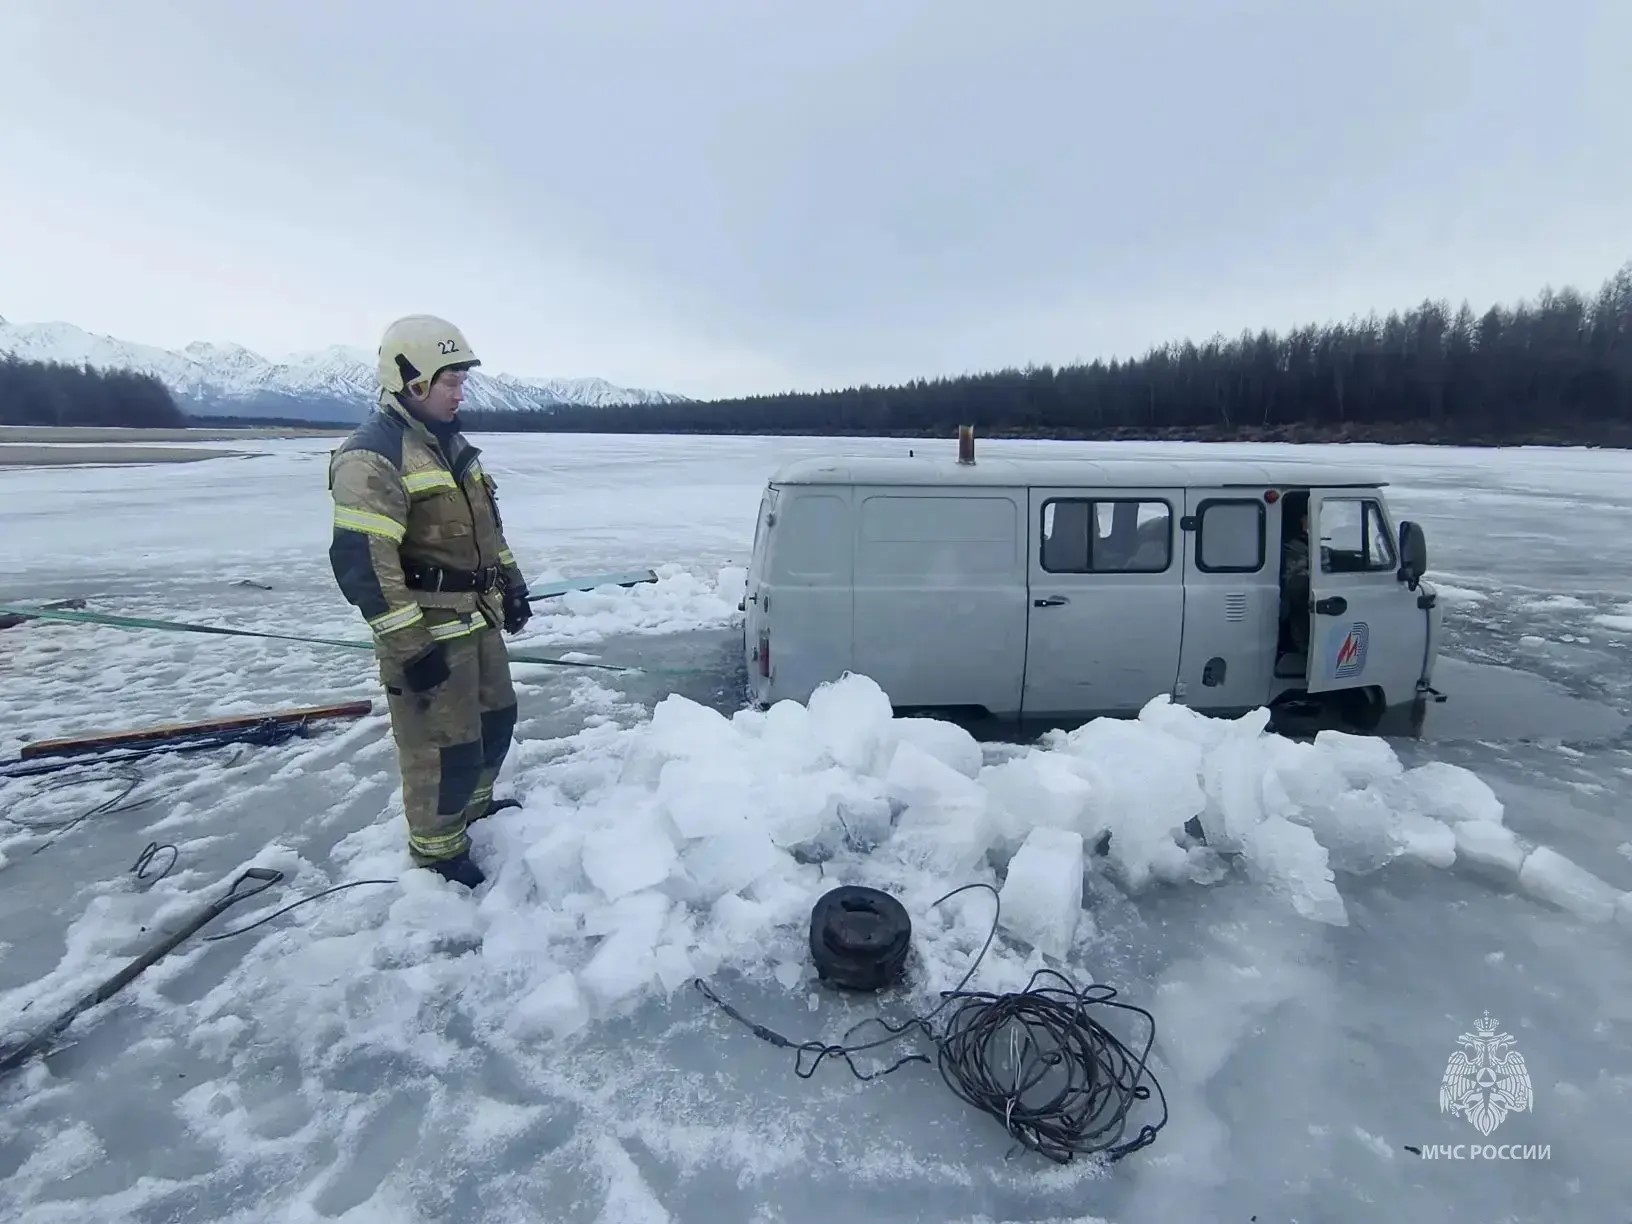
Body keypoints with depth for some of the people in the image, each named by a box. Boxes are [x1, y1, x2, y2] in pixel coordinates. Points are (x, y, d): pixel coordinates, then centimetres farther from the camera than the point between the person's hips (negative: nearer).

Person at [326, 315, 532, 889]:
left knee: (496, 717, 22)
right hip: (426, 631, -9)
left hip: (477, 619, 9)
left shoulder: (453, 443, 11)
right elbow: (361, 560, -24)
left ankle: (474, 805, 44)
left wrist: (511, 584, 21)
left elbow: (486, 524, 22)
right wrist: (409, 645, -24)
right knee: (444, 747, 0)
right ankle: (437, 849, 21)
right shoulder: (371, 455, -19)